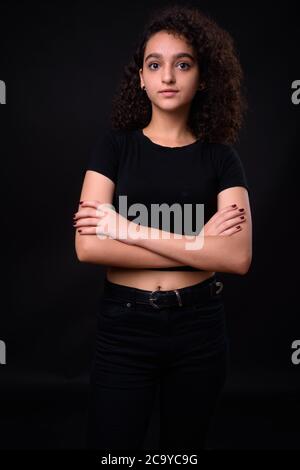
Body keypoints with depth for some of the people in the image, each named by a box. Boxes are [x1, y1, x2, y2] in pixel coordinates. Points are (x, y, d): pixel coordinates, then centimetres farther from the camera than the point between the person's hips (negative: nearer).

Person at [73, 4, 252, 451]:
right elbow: (88, 245, -14)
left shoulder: (220, 157, 1)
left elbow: (238, 257, -14)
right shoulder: (115, 144, -1)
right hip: (124, 326, -1)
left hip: (199, 327, 2)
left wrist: (131, 229, -17)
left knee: (184, 446, 19)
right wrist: (198, 243, -14)